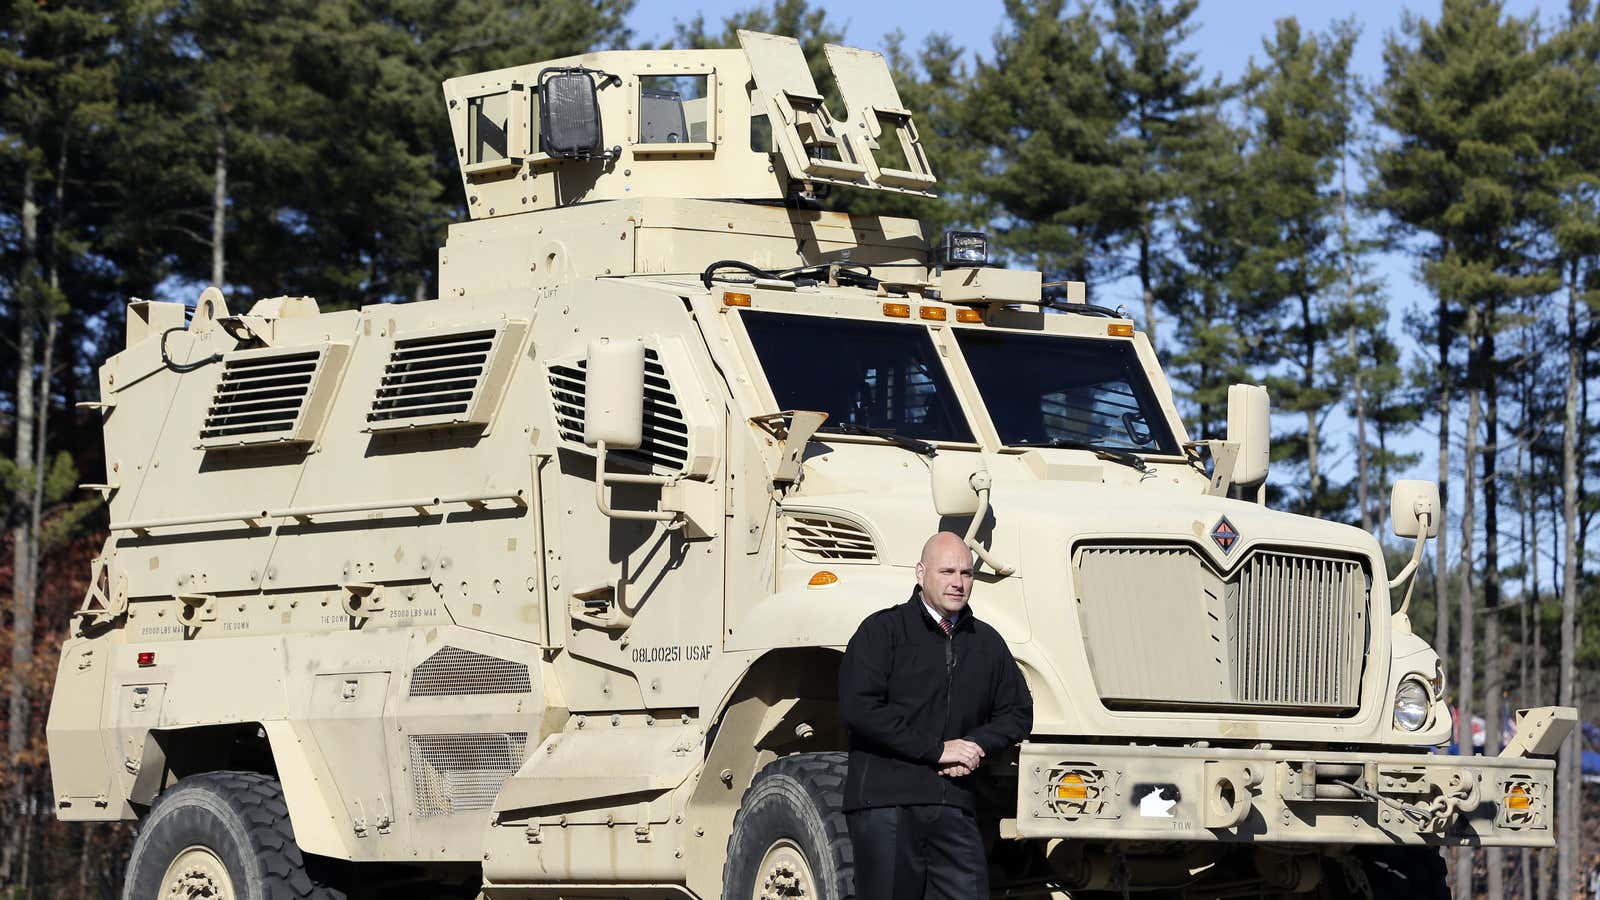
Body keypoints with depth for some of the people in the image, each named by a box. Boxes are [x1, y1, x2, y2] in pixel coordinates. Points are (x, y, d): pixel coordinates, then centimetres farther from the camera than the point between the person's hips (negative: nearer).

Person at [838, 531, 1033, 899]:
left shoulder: (987, 642, 17)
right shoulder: (883, 630, 0)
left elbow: (1018, 711, 21)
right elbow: (858, 707, -11)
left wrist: (977, 746, -2)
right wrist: (936, 749, -12)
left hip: (954, 806, 4)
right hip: (885, 801, -4)